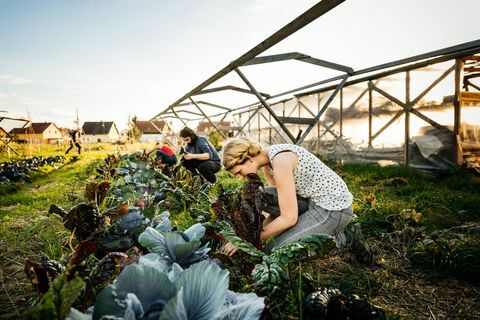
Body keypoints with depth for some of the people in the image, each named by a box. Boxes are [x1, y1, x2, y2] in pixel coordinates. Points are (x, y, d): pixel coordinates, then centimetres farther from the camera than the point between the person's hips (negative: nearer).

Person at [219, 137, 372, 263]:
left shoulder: (280, 160, -25)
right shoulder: (267, 161, 3)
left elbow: (289, 218, -24)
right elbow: (281, 204, 8)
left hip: (334, 209, -9)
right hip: (314, 200, 9)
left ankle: (344, 239, 2)